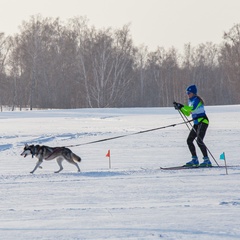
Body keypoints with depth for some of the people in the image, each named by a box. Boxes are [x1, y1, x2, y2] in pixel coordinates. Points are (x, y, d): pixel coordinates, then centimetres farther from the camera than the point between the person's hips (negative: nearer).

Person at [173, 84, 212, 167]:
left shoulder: (196, 100, -14)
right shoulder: (191, 101, 15)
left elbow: (192, 109, -31)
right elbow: (187, 113, 21)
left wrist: (182, 106, -31)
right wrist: (179, 108, 8)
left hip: (203, 121, -10)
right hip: (197, 123, 10)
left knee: (199, 140, -20)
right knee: (189, 140, 9)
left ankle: (207, 160, -20)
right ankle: (195, 160, 16)